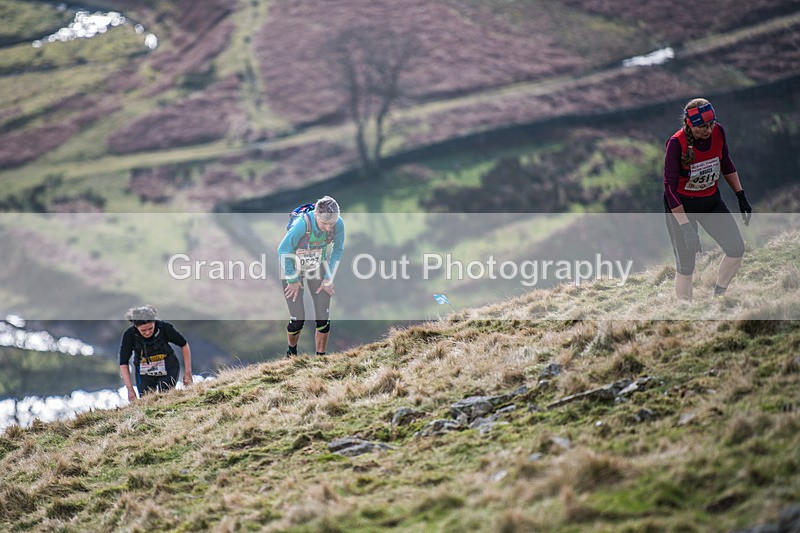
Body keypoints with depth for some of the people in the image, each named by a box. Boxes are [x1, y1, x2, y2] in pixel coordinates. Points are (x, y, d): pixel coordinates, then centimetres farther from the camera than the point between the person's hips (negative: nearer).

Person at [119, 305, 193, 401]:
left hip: (168, 369, -1)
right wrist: (130, 390, -19)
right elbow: (123, 363, -14)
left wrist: (187, 372, -6)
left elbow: (184, 345, -7)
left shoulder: (164, 327, -22)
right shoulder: (129, 335, -21)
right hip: (144, 373, 1)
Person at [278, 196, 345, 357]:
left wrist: (328, 278, -3)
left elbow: (337, 250, -3)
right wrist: (293, 280, -13)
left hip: (317, 267, 3)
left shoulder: (339, 224, -24)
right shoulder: (302, 224, -36)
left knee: (323, 318, -5)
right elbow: (283, 252, -23)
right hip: (293, 266, -3)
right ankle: (292, 352, 26)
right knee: (298, 320, -4)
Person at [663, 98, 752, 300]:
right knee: (686, 265, -8)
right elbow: (669, 188, -25)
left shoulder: (718, 132, -11)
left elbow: (726, 164, 9)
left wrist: (741, 196, 7)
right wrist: (686, 228, -30)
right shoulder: (676, 143, -26)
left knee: (737, 249, -4)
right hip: (681, 204, -5)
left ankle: (718, 295, 16)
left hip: (711, 200, 5)